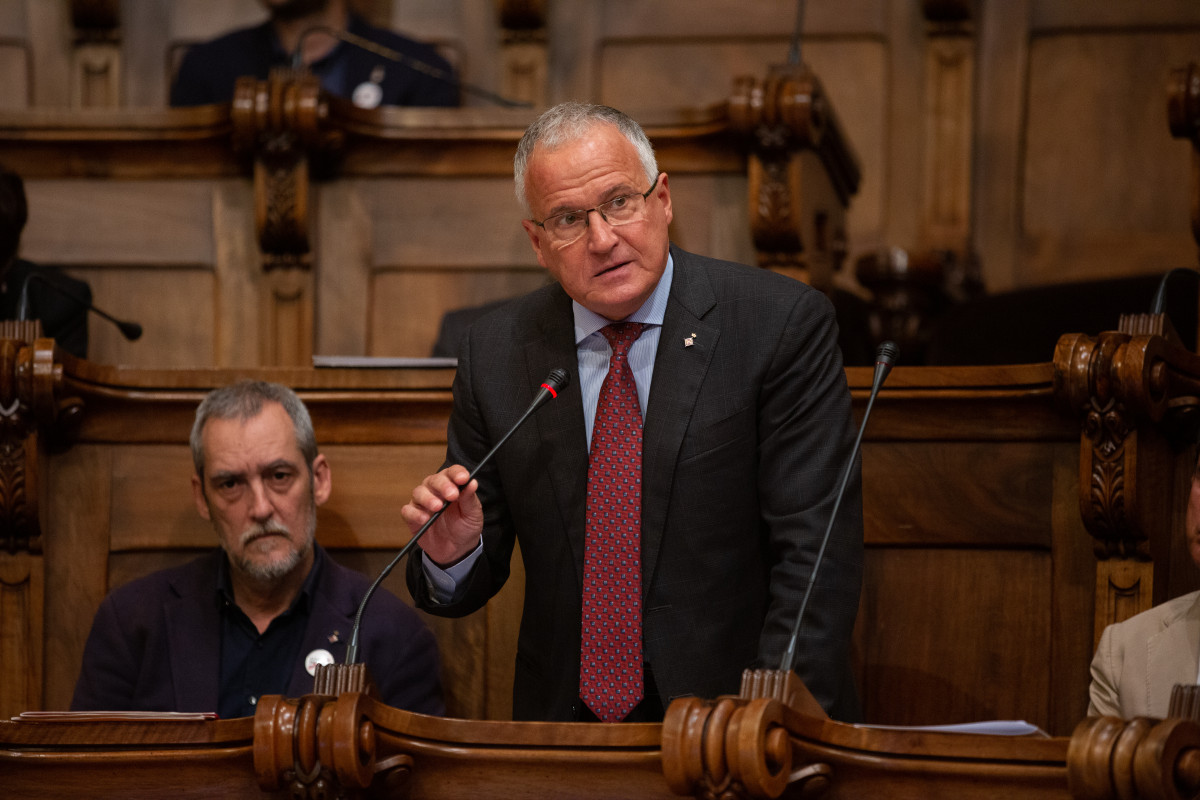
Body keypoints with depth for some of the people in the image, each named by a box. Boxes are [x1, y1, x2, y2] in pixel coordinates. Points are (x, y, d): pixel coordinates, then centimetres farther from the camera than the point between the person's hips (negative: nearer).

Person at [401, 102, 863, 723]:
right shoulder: (496, 352, 8)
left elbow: (815, 552, -7)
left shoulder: (781, 325, -2)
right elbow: (475, 579, 13)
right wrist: (451, 553, -10)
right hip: (563, 732, 6)